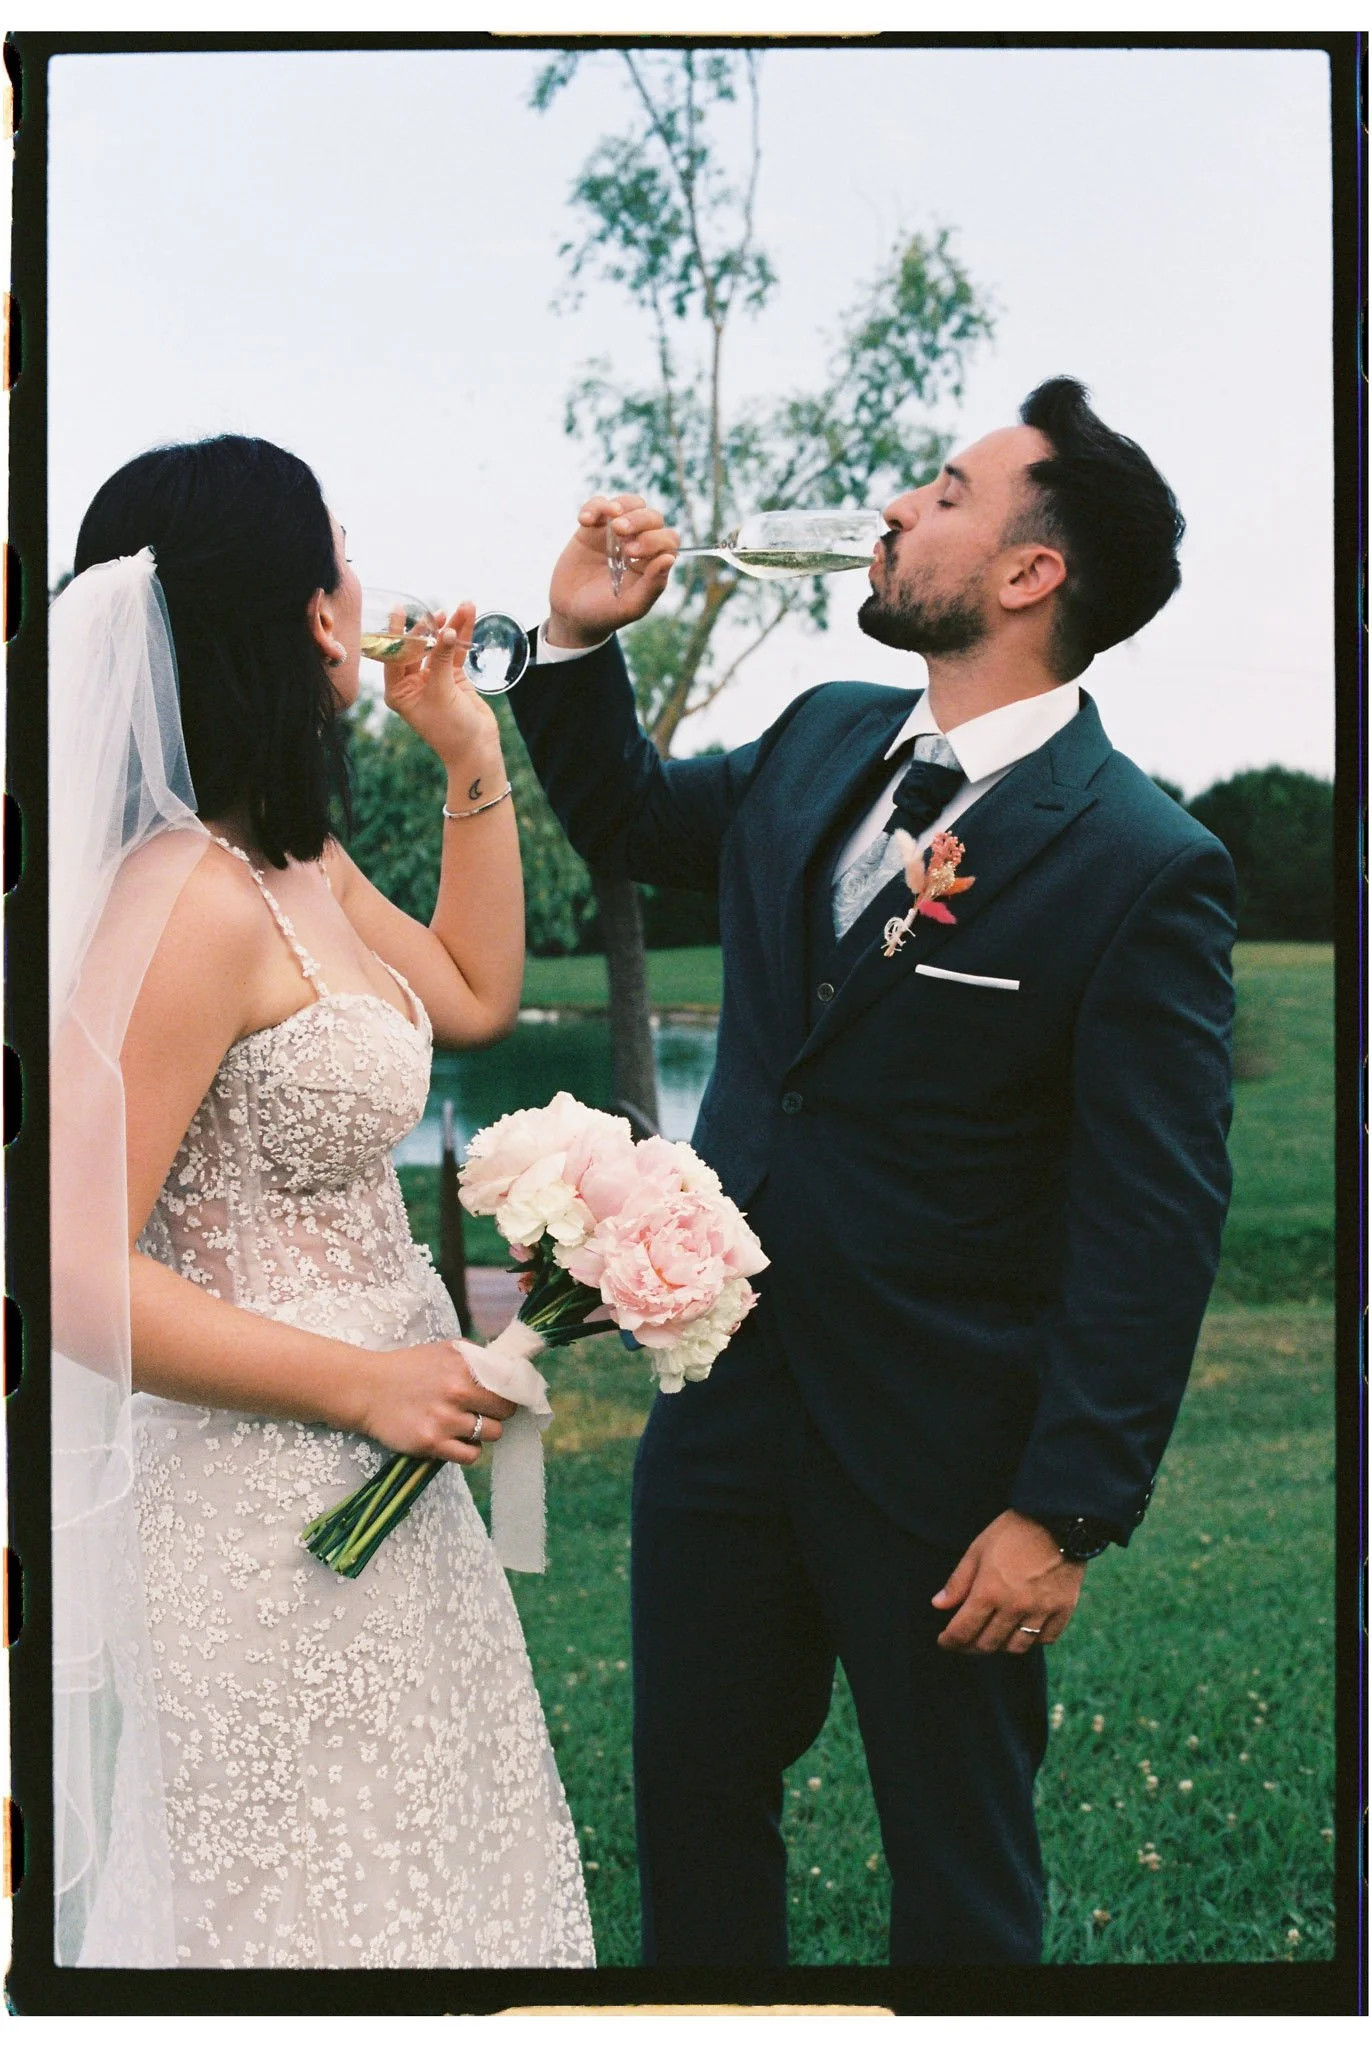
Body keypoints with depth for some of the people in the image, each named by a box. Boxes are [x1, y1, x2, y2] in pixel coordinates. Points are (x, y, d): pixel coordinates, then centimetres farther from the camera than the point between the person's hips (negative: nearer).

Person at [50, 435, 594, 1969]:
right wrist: (367, 1387, -19)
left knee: (420, 1865, 22)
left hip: (371, 1490, 10)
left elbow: (473, 996, 24)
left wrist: (472, 756, 15)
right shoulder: (191, 900, -24)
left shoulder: (301, 866, 7)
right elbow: (77, 1274, -26)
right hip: (268, 1508, -9)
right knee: (311, 1899, 7)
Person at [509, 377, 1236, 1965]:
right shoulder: (822, 745, 3)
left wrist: (1068, 1509, -19)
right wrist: (580, 640, 6)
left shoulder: (1147, 869, -18)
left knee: (959, 1865, 15)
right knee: (690, 1791, 19)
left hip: (937, 1468, -6)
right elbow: (626, 820, 23)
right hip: (722, 1403, 6)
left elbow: (1153, 1223, -18)